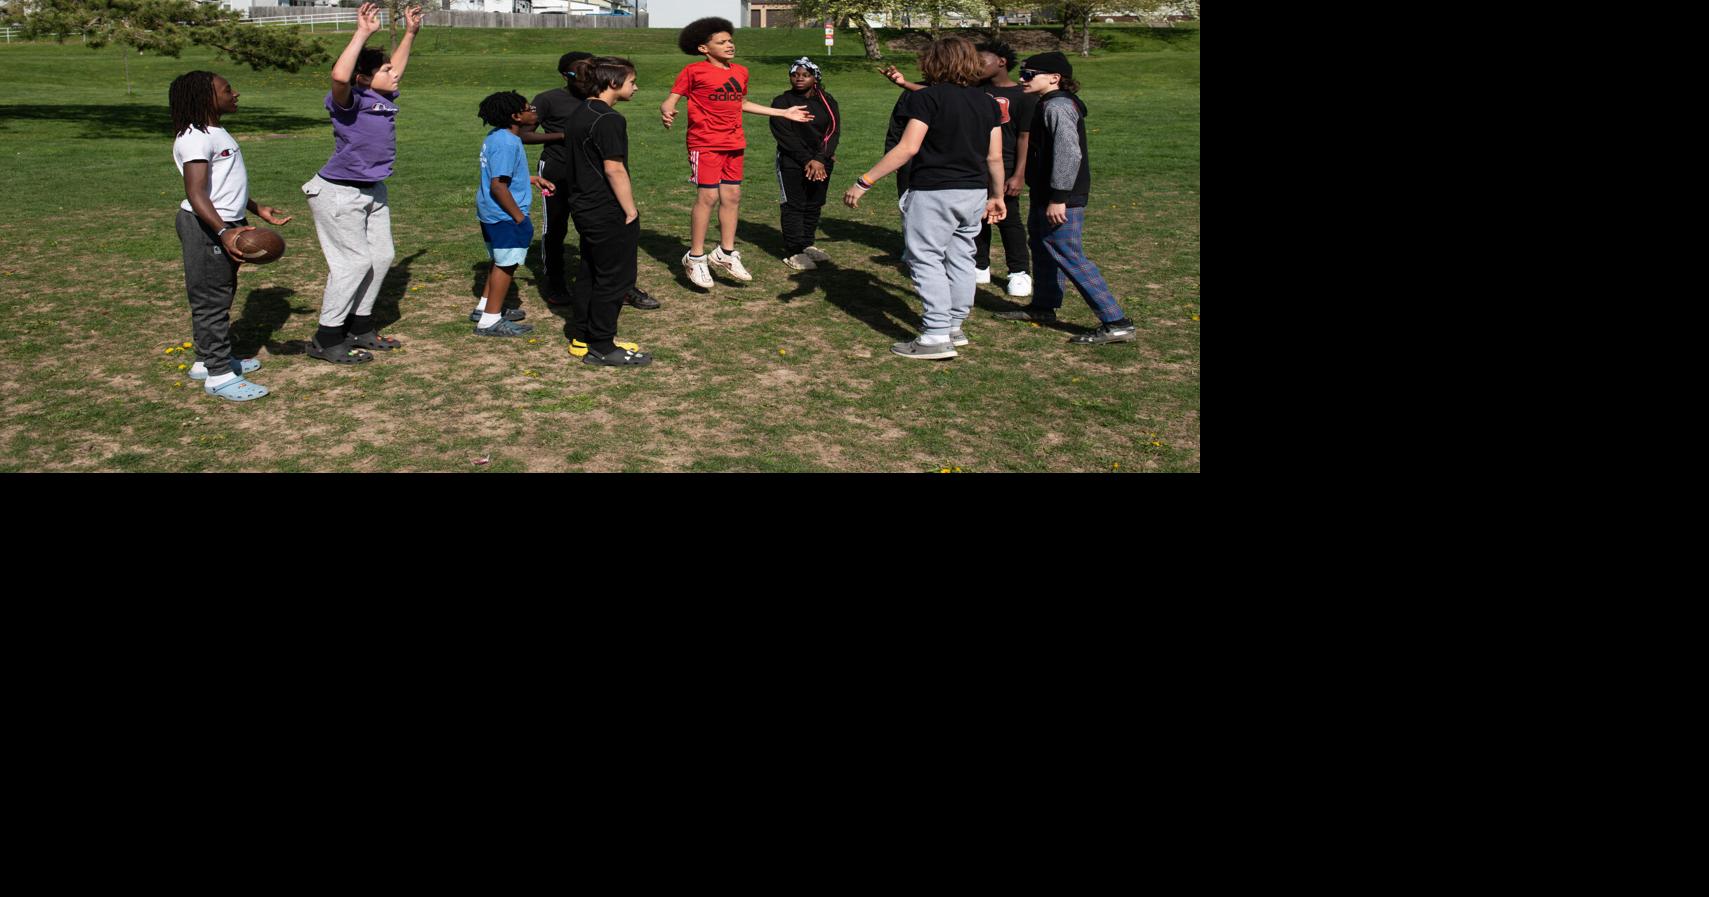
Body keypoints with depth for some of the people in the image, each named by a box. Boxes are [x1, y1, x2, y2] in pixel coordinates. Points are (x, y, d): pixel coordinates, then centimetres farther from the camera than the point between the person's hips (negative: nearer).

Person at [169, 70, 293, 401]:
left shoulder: (215, 132, 16)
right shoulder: (195, 139, -18)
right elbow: (196, 194, -26)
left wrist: (259, 209, 30)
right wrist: (223, 232, -36)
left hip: (226, 224, 11)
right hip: (205, 228, -11)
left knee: (221, 296, 20)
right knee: (211, 300, -4)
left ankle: (207, 360, 33)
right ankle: (219, 375, 1)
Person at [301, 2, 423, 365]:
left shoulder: (384, 99, 5)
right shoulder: (349, 102, -18)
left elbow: (396, 67, 25)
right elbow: (340, 75, -41)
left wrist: (410, 32, 26)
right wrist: (363, 33, -37)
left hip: (373, 191, 9)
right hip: (340, 194, -9)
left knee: (382, 256, 13)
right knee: (353, 261, -8)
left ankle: (359, 327, 26)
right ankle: (326, 340, 0)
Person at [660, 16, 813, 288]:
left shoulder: (740, 72, 11)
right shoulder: (693, 71, -7)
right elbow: (671, 100, -7)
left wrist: (784, 113, 27)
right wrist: (666, 112, -33)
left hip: (734, 143, 6)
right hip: (705, 143, -6)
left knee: (732, 196, 8)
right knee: (708, 196, -8)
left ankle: (725, 253, 20)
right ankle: (696, 257, 3)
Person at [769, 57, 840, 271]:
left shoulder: (827, 101, 6)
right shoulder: (782, 102, -4)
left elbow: (833, 131, -2)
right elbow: (785, 135, -11)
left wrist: (820, 159, -16)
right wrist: (807, 160, -18)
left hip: (822, 162, 4)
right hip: (792, 163, -4)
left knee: (814, 205, 11)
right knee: (793, 206, -4)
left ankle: (807, 245, 24)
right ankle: (793, 252, 0)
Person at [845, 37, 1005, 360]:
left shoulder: (927, 97, -10)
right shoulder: (988, 103, 8)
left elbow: (908, 148, -19)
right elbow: (995, 157, 9)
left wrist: (864, 182, -17)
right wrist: (997, 196, 22)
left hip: (933, 193, -7)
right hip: (974, 193, 7)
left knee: (927, 259, -1)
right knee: (960, 258, 16)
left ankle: (936, 336, -5)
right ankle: (955, 326, 26)